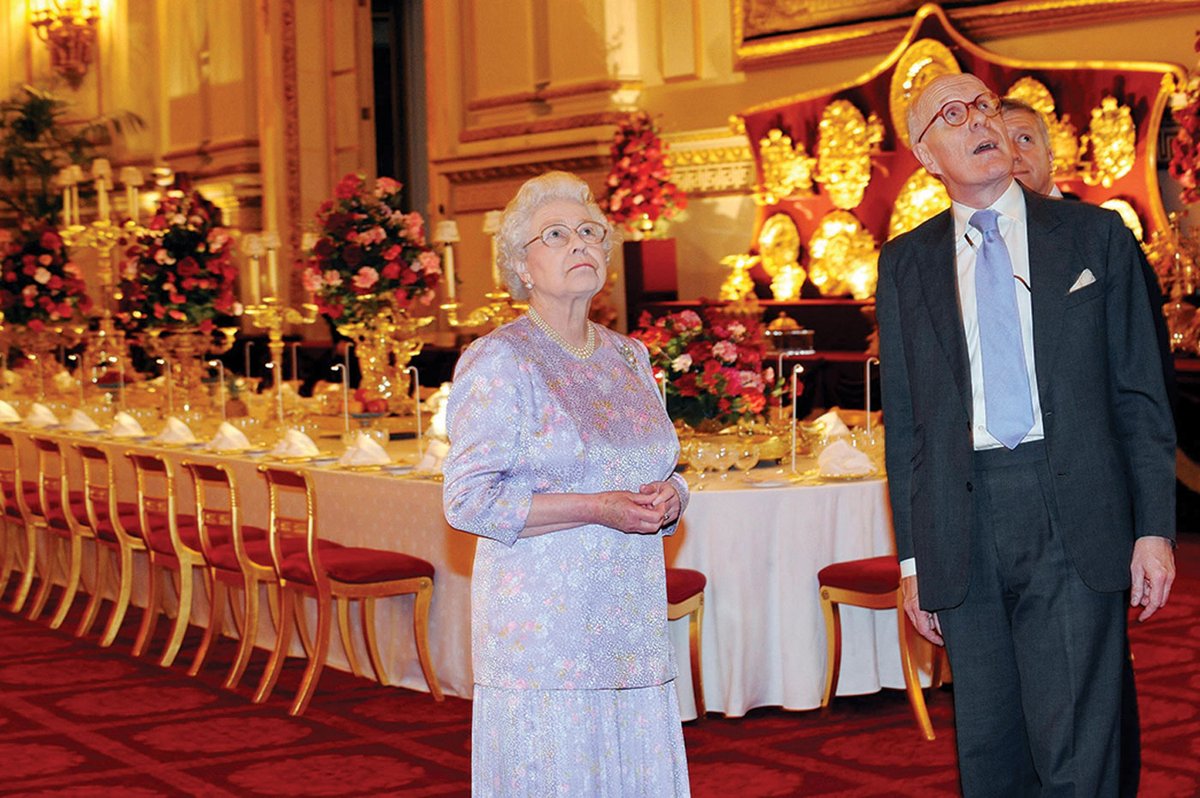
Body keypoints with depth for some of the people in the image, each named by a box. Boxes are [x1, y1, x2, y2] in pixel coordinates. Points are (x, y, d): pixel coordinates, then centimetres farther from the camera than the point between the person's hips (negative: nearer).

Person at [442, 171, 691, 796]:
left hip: (632, 623, 6)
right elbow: (468, 500, -13)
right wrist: (595, 508, -18)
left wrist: (668, 498, -1)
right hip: (541, 625, -6)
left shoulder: (628, 357, 14)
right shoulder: (499, 361, -7)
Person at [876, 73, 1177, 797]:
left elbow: (1140, 393, 5)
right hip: (963, 531, 2)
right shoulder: (907, 263, 10)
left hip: (1075, 521, -2)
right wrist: (913, 556, 6)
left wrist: (1154, 527, -2)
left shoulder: (1096, 235, 7)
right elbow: (903, 419, 10)